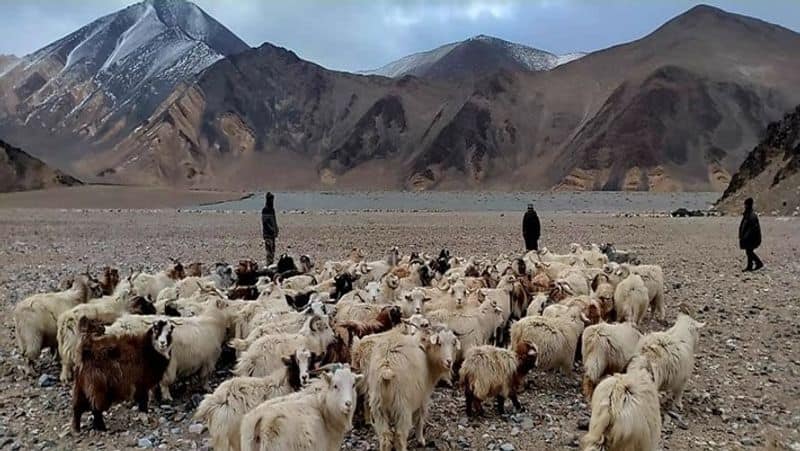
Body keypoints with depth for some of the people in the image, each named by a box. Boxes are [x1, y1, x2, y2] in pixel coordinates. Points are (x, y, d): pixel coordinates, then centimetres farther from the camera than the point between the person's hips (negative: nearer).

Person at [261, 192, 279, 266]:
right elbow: (265, 222, -18)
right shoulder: (265, 210, -12)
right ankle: (269, 262, -11)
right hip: (268, 233, -9)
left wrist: (276, 230, 16)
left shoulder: (272, 209, 15)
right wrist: (271, 229, -21)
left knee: (272, 248, 12)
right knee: (269, 248, -11)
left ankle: (271, 262, 18)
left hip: (272, 233, 9)